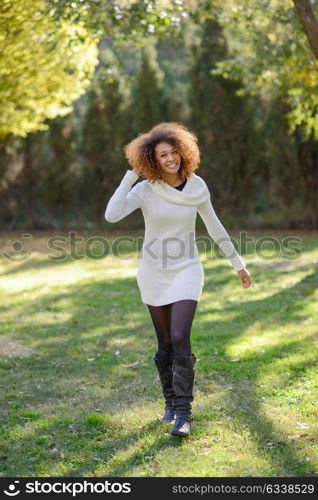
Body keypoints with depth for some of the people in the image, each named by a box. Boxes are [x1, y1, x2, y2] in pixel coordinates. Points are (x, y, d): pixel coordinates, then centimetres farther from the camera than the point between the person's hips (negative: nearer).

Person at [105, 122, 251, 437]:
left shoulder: (197, 187, -5)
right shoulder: (144, 190, -10)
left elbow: (214, 227, 7)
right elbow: (111, 216, -27)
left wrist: (238, 264, 13)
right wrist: (132, 173, -22)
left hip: (186, 271, 0)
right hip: (153, 273, 1)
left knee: (180, 339, -16)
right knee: (165, 344, 9)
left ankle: (183, 413, -5)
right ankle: (171, 401, 31)